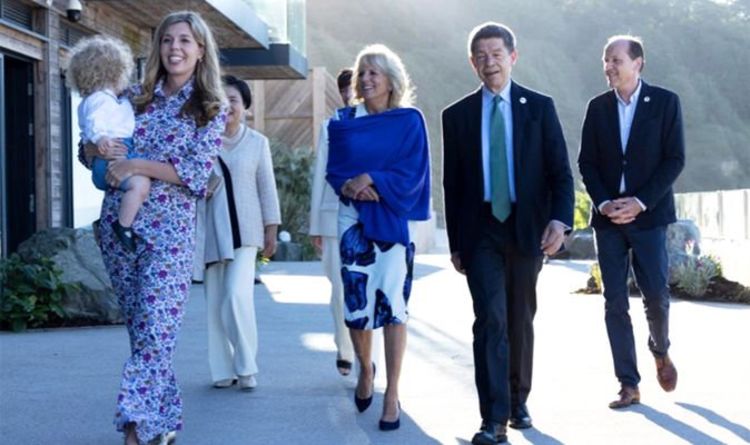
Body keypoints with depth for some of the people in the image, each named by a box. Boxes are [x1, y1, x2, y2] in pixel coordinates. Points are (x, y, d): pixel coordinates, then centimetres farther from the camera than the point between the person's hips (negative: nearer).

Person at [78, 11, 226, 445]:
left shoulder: (211, 108, 1)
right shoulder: (135, 97, 12)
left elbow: (197, 172, -11)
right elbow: (88, 151, 16)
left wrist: (136, 165, -16)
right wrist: (99, 148, -8)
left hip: (169, 229, -4)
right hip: (118, 222, 4)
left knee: (156, 330, -12)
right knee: (141, 327, 10)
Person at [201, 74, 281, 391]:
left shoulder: (257, 142, 5)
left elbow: (267, 188, 7)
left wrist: (271, 230, 4)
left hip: (244, 231, -1)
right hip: (210, 231, 1)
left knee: (237, 295, -15)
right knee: (215, 302, 4)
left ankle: (246, 367, -1)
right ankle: (223, 370, 15)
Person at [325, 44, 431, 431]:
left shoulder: (409, 121, 3)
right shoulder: (343, 122, 10)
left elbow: (412, 172, -5)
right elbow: (333, 171, 6)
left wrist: (370, 178, -15)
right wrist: (352, 186, -14)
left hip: (393, 220, -2)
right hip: (353, 220, 2)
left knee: (392, 302, -8)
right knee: (355, 299, -1)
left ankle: (392, 395, -3)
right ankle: (365, 369, 27)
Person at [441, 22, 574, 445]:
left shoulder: (540, 107, 3)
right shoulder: (457, 115, 5)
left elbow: (561, 171, -1)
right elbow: (452, 184, 7)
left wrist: (560, 219, -17)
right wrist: (455, 243, 6)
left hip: (527, 230, 1)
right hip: (481, 232, -1)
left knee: (521, 321, 12)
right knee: (490, 319, -12)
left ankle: (518, 401, 30)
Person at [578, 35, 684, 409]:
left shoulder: (665, 102, 0)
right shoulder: (598, 107, 7)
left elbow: (674, 160, -5)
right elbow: (587, 162, 7)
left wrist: (640, 202, -14)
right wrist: (604, 203, -8)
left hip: (648, 215, -2)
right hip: (608, 216, 2)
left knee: (656, 294, -3)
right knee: (615, 303, 0)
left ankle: (660, 352, 29)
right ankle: (628, 385, 6)